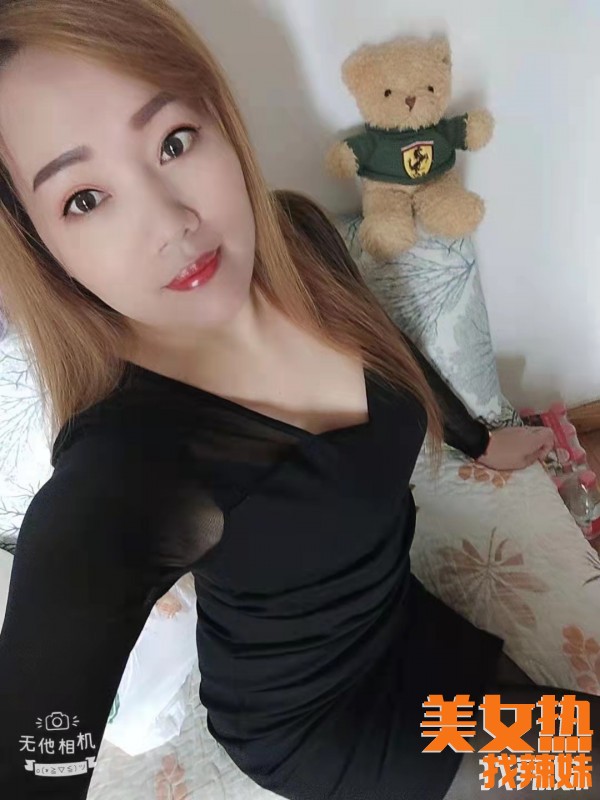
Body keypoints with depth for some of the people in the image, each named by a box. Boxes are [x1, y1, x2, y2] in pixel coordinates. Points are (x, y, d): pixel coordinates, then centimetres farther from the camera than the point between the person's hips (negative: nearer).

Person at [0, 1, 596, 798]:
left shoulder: (299, 235, -17)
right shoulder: (111, 489, -36)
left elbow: (390, 349, 4)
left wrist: (483, 441, 19)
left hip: (405, 611, 5)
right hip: (310, 717, -4)